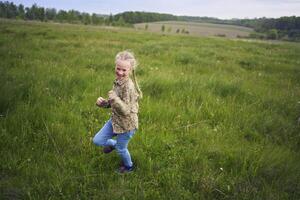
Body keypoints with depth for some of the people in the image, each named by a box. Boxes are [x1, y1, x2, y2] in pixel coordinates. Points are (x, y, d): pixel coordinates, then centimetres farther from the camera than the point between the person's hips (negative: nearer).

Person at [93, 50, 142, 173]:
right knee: (97, 140, 13)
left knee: (121, 149, 15)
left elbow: (126, 110, -28)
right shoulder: (118, 81, -2)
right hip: (115, 120, 7)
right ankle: (113, 144, 44)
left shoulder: (128, 86, -28)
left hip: (126, 124, -7)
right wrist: (103, 103, -9)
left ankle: (129, 166, 46)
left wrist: (114, 98, -40)